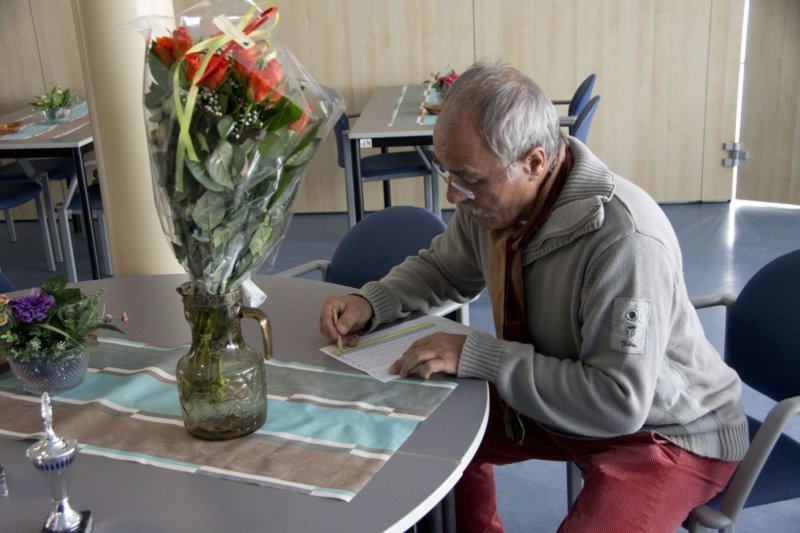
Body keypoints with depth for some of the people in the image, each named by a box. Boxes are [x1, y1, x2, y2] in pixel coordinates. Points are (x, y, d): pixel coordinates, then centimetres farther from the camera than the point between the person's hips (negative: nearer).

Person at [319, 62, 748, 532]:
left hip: (664, 428, -7)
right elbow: (442, 268, 9)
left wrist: (475, 355, -30)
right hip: (555, 403, 7)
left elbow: (618, 401, -31)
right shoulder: (493, 199, -10)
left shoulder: (626, 241, -33)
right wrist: (369, 304, -9)